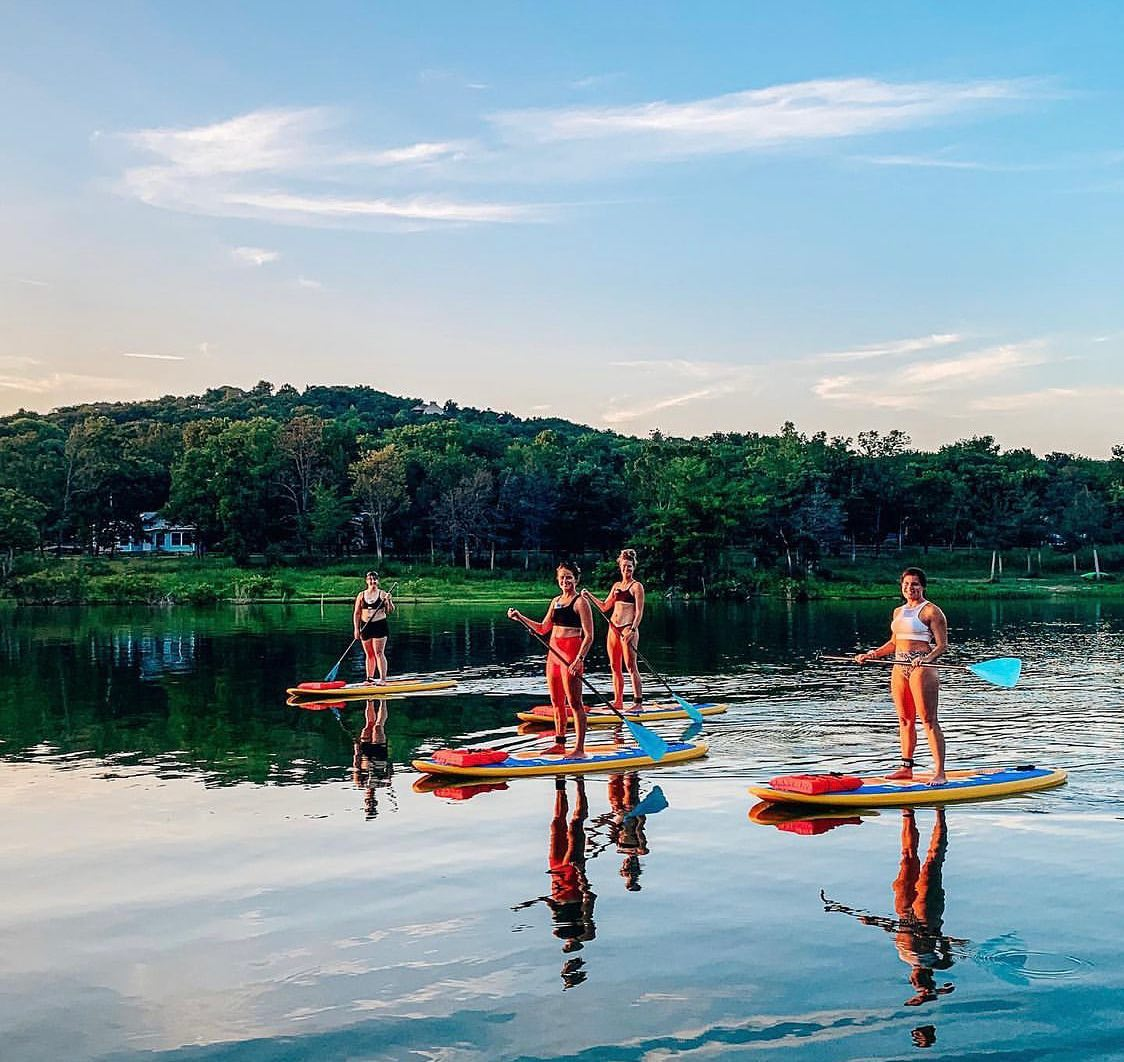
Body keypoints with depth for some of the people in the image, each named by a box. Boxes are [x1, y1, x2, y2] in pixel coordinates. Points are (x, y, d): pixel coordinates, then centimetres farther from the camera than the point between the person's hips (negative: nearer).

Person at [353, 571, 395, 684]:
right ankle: (369, 678, 18)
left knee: (379, 653, -9)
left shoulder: (382, 594, 1)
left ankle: (383, 679, -10)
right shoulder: (361, 595, 8)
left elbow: (390, 611, -1)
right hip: (366, 627, 3)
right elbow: (357, 613, 9)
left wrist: (389, 601, -19)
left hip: (380, 625, -3)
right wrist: (356, 629, 3)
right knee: (369, 654, 10)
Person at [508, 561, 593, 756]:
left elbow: (589, 636, -12)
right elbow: (543, 629, 21)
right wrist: (520, 617, 14)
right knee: (556, 701, 12)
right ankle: (559, 744, 22)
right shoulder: (556, 601, 16)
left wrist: (579, 659, -22)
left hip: (571, 654, -8)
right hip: (554, 653, 8)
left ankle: (579, 748, -3)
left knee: (574, 702, -6)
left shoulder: (580, 602, -7)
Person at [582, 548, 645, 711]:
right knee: (615, 667, 9)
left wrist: (632, 630, -20)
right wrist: (589, 596, 10)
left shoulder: (637, 586, -4)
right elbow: (604, 607, 22)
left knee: (631, 667, -9)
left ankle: (638, 702, -6)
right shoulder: (616, 585, 17)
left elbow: (639, 612, -10)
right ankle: (618, 702, 16)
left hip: (628, 629, -7)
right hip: (613, 628, 7)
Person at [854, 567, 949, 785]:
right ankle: (906, 768, 19)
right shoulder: (899, 611, 17)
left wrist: (927, 659, -25)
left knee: (928, 720, -9)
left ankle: (940, 773, -8)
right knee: (905, 719, 11)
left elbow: (942, 646, -9)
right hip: (899, 668, 7)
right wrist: (872, 655, 18)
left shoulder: (931, 611, -5)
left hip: (921, 668, -7)